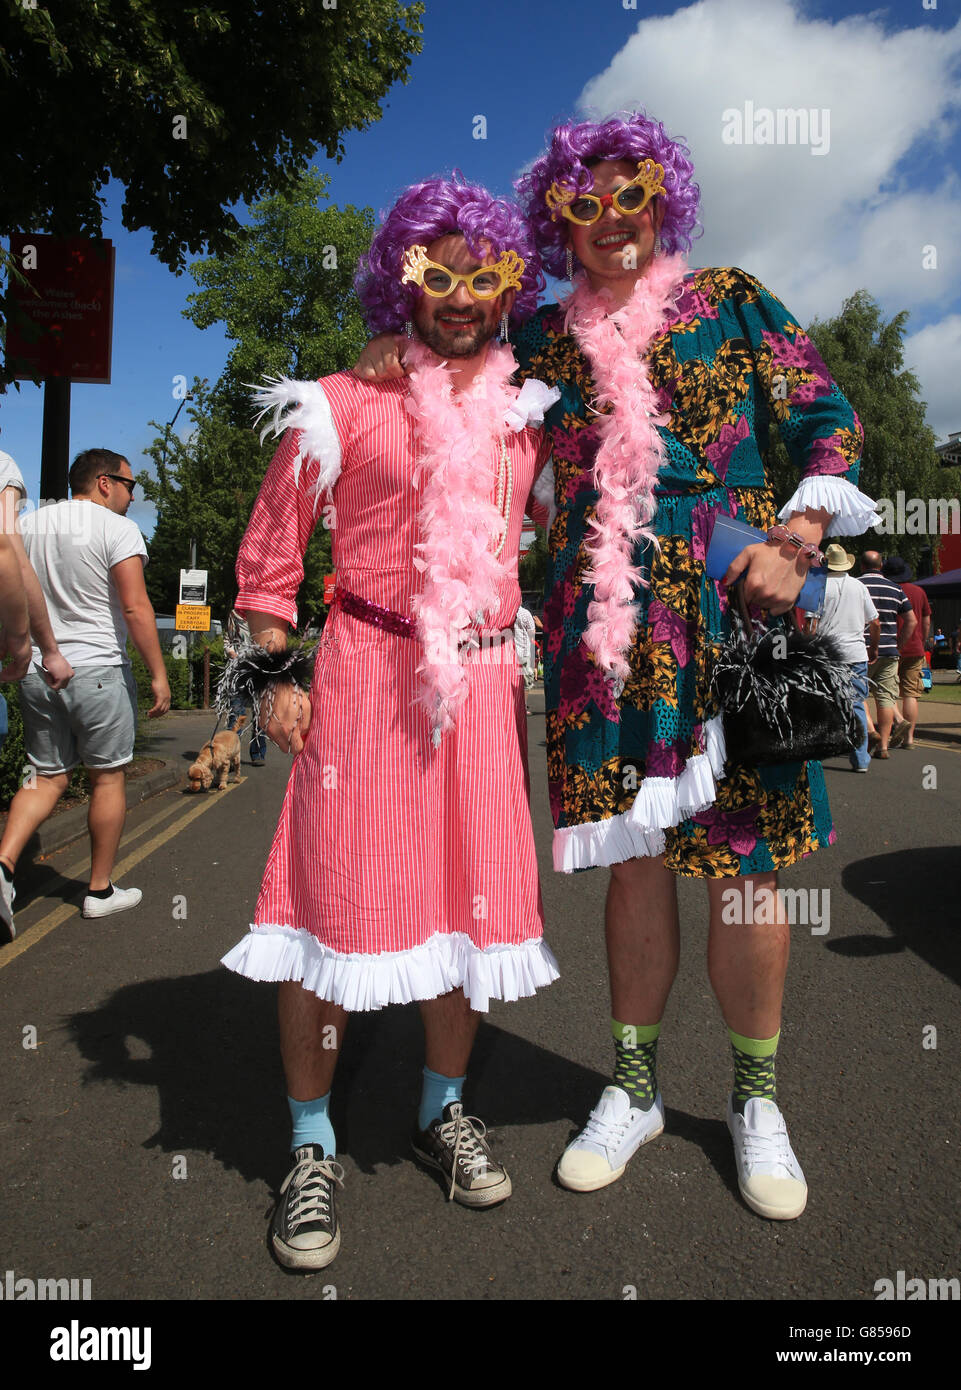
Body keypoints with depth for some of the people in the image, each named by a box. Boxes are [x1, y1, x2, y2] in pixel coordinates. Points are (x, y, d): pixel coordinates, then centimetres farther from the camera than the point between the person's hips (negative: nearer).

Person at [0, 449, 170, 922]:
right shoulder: (117, 528, -8)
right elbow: (135, 607, -15)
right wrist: (158, 674, -11)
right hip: (97, 670, -5)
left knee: (47, 776, 14)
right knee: (108, 777, 7)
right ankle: (100, 891, 15)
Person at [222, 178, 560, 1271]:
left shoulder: (529, 415, 14)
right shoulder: (343, 403, 3)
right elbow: (270, 552, 4)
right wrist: (278, 676, -5)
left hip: (485, 681, 4)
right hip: (366, 670, -4)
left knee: (476, 897, 8)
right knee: (339, 900, -3)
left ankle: (442, 1111, 31)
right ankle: (311, 1150, 17)